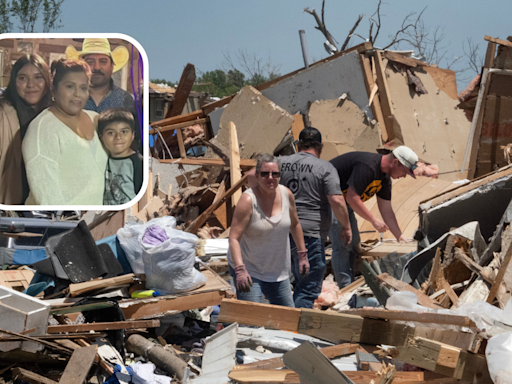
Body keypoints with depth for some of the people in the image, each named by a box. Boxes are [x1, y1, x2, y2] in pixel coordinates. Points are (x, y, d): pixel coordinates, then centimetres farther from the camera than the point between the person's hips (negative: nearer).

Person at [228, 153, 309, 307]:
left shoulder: (286, 194, -4)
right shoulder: (248, 200, -20)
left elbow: (295, 225, 13)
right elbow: (234, 238, -25)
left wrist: (303, 254, 15)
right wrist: (240, 270, -36)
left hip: (278, 271, 6)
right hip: (248, 269, -6)